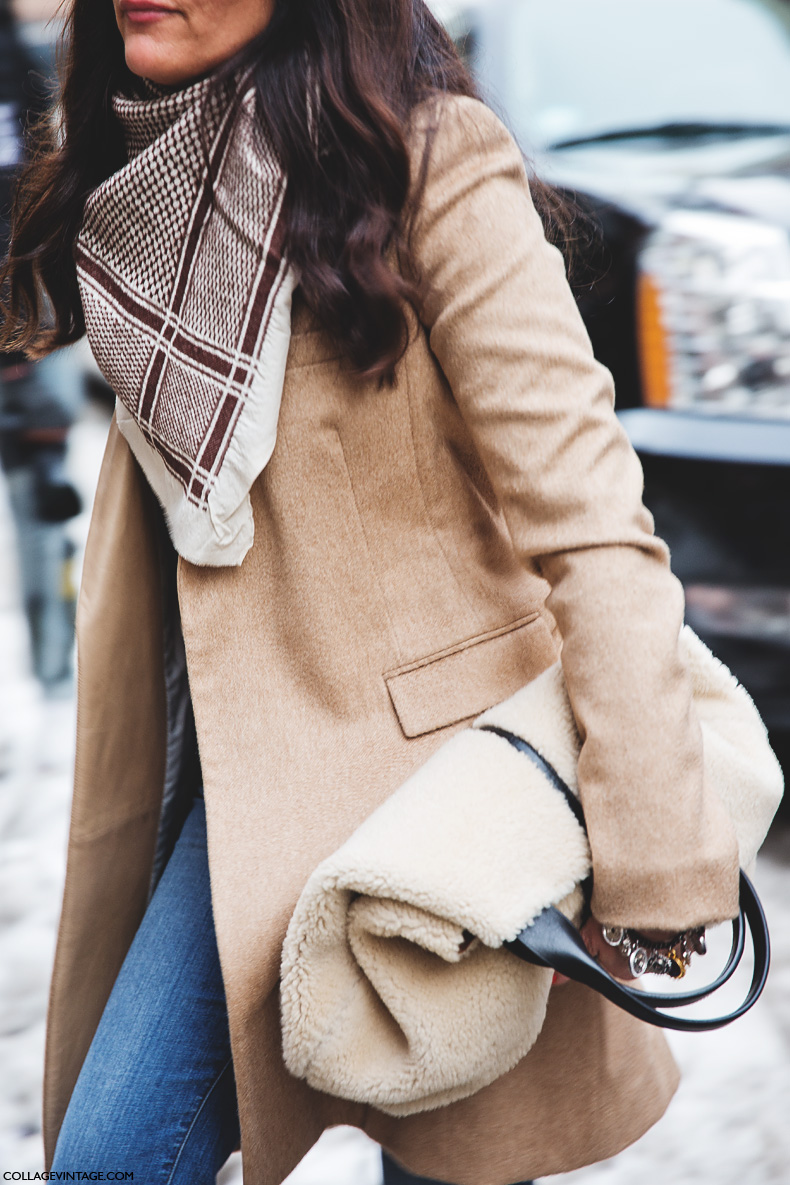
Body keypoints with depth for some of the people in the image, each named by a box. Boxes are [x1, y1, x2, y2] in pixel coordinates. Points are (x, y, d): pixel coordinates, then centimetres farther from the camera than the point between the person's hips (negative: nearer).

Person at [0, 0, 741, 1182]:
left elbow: (587, 513, -19)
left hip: (423, 757, -6)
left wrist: (660, 857, -22)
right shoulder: (147, 184, 7)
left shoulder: (430, 168, -14)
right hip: (242, 760, 6)